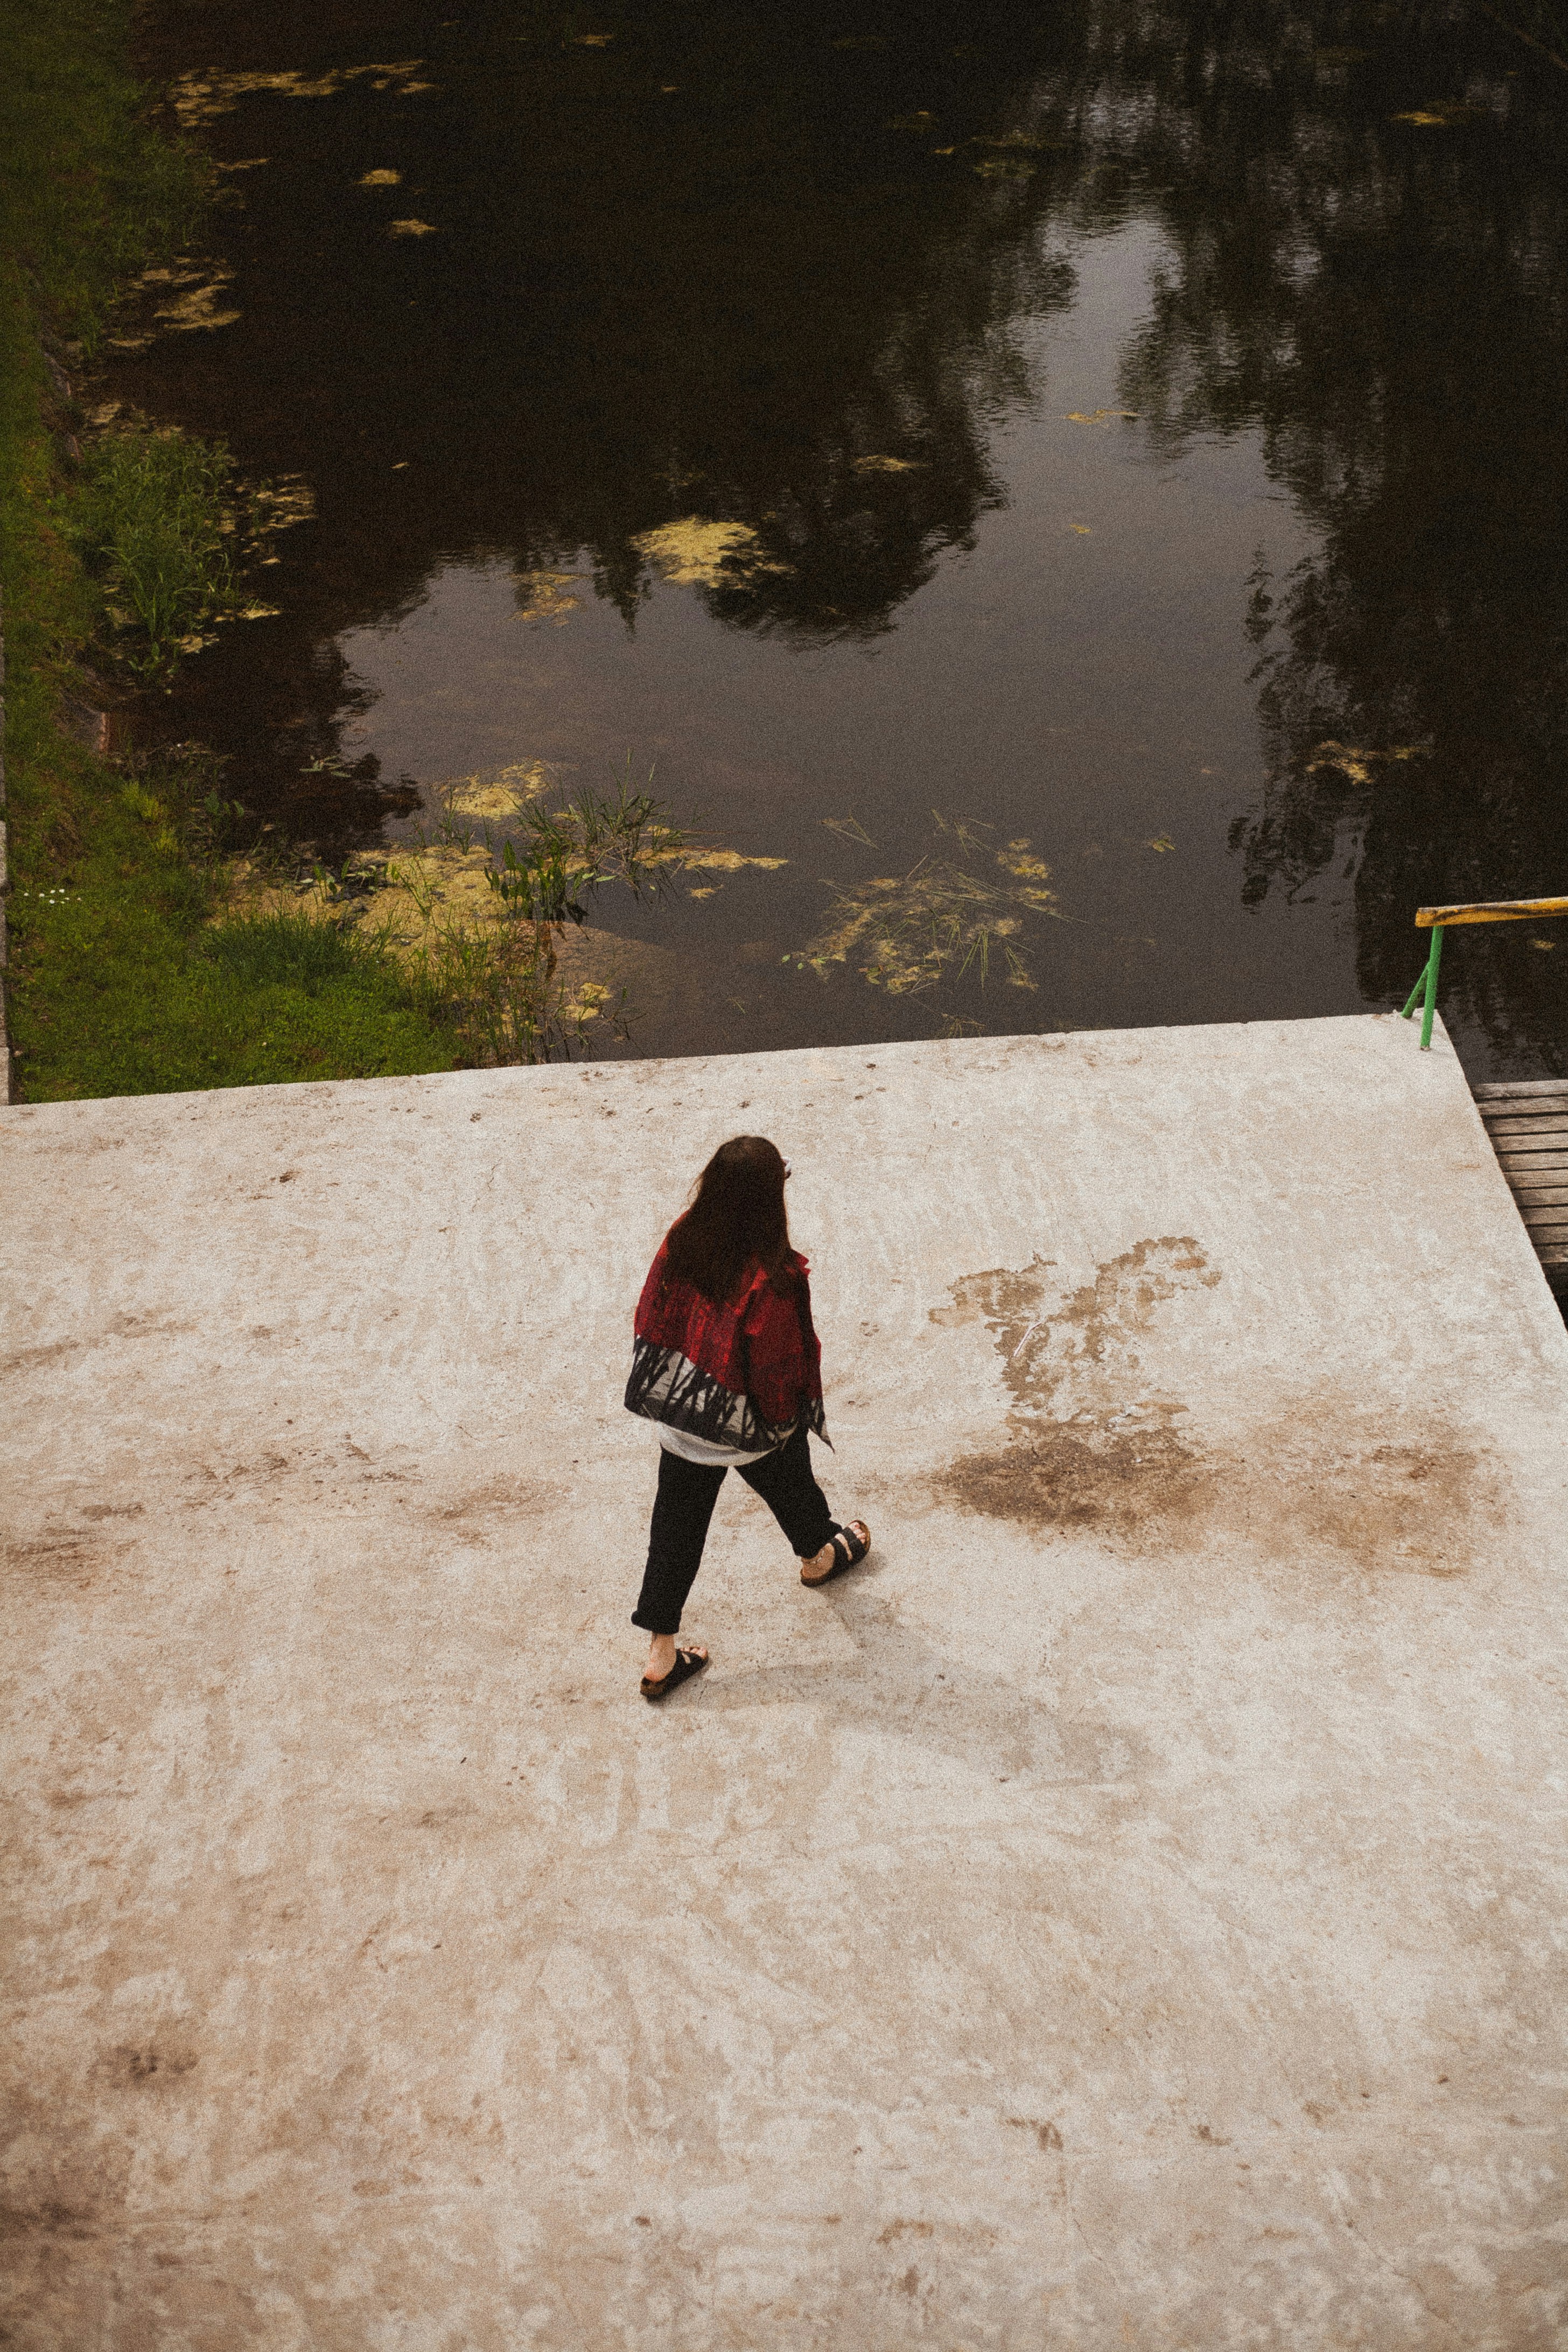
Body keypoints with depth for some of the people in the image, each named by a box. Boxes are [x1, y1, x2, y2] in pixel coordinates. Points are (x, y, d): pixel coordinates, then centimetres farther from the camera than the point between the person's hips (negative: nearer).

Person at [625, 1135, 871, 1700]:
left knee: (676, 1529, 15)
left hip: (678, 1415, 4)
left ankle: (661, 1655, 22)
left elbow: (650, 1318, -2)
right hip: (750, 1427, -4)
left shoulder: (680, 1242, -17)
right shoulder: (771, 1279, -34)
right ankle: (818, 1555, 60)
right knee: (789, 1484, 29)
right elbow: (779, 1367, -23)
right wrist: (789, 1415, -2)